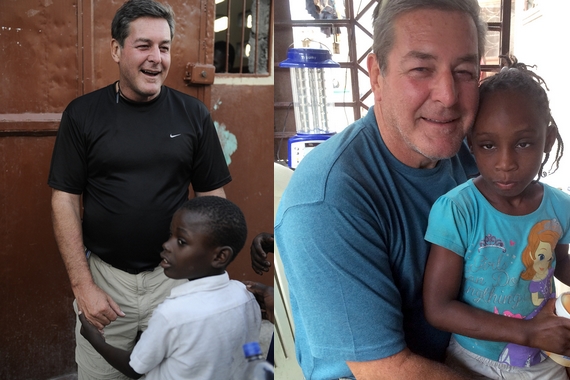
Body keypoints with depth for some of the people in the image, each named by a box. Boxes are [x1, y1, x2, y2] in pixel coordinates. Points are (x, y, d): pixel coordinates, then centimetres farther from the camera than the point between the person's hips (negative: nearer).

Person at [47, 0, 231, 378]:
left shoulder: (193, 114, -2)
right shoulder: (82, 114, -4)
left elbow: (212, 197, 2)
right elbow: (65, 201, -3)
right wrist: (82, 285, -8)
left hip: (174, 276, 1)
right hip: (102, 276, 0)